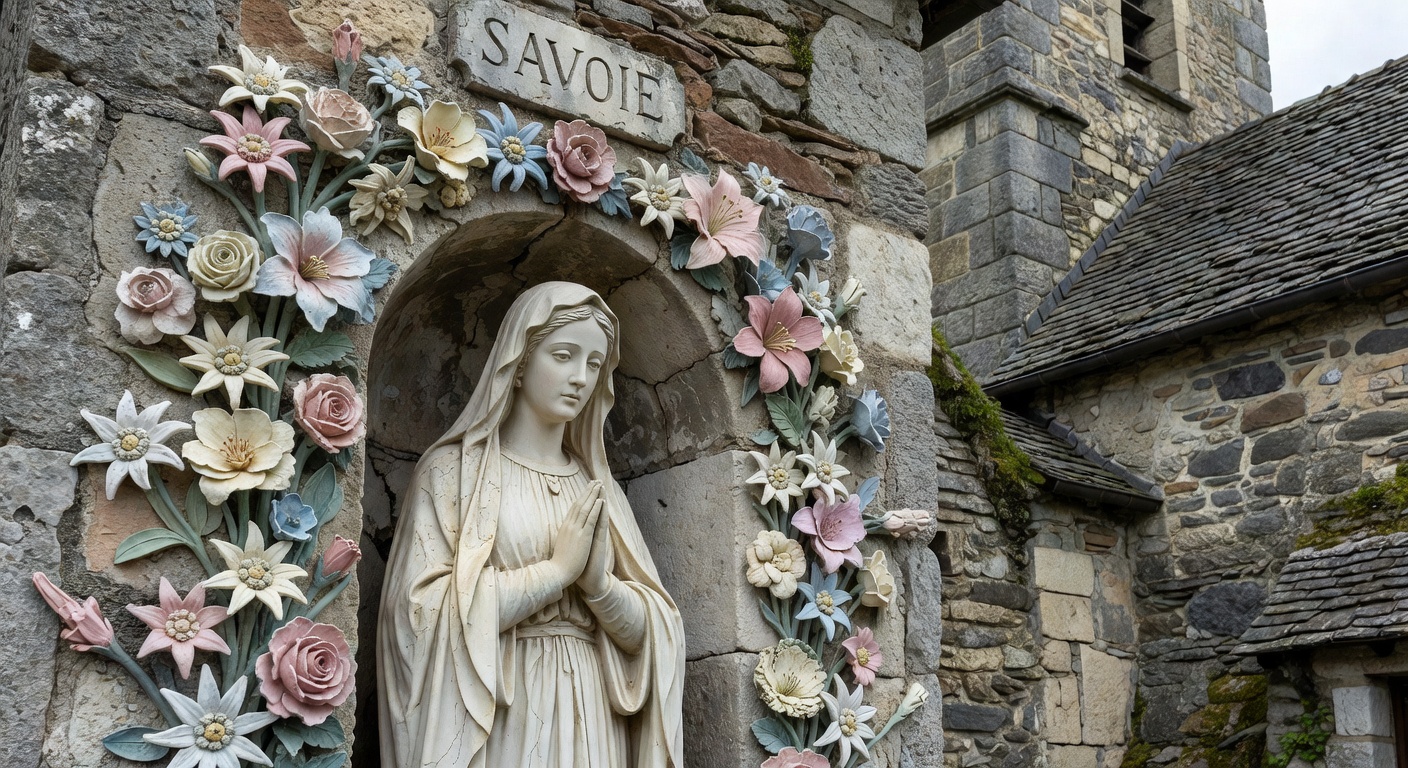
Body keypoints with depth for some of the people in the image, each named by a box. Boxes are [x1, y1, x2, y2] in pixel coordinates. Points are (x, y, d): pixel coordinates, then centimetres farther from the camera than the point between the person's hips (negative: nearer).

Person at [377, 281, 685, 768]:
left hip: (589, 723, 4)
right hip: (491, 723, -4)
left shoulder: (599, 489, 10)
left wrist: (598, 582, -13)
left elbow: (645, 631, 6)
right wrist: (558, 569, -14)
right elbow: (424, 610, -13)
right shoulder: (455, 469, -1)